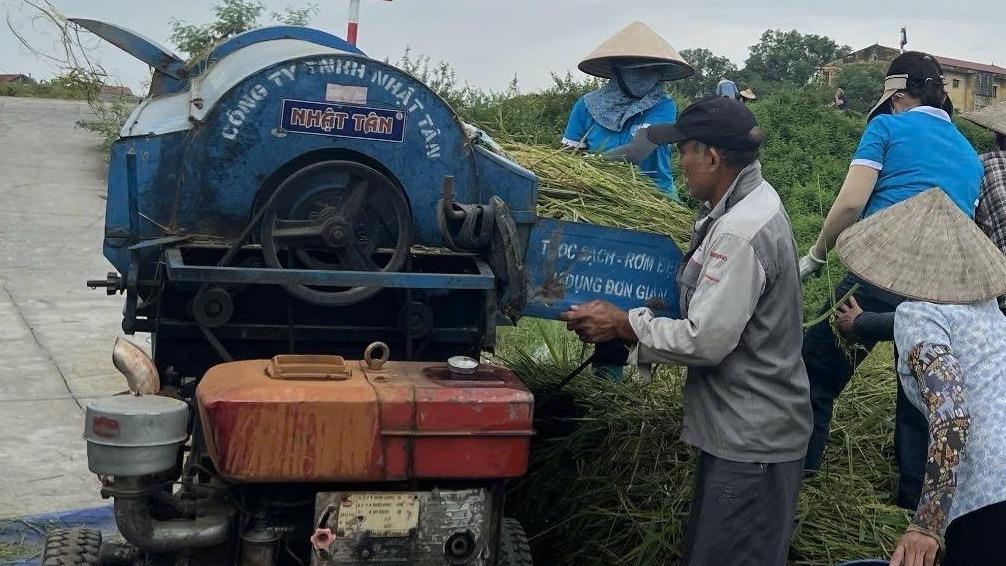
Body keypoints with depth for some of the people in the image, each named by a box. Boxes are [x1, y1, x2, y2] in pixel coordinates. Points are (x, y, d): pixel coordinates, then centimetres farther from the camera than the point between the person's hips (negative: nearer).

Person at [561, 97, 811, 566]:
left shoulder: (741, 232, -24)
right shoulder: (747, 206, 9)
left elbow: (705, 340, -24)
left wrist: (623, 325, -13)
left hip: (750, 445, -10)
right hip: (742, 431, 10)